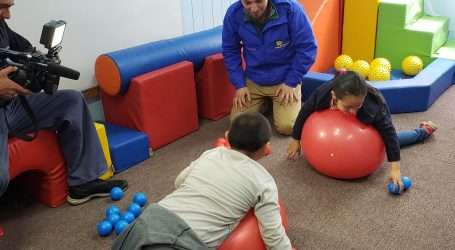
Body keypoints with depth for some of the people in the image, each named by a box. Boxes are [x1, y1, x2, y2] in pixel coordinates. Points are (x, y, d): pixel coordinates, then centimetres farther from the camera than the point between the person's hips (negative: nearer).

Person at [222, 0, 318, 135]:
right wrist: (239, 85, -6)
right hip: (253, 81, 3)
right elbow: (230, 52, -1)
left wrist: (291, 83, -13)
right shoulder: (233, 14, -15)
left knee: (287, 127, -15)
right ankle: (262, 103, 25)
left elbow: (307, 48, -15)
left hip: (285, 80, -2)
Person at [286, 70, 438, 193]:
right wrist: (296, 140, -12)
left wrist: (395, 169, -40)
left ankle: (423, 131, 41)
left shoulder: (372, 108, -47)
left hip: (378, 116, -3)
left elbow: (389, 133, -37)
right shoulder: (322, 94, -42)